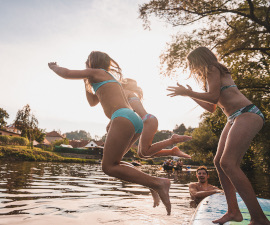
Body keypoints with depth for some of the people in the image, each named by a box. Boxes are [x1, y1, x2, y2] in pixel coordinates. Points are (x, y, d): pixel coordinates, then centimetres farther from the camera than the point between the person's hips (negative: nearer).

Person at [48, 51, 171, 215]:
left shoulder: (96, 72, 11)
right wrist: (87, 82, 43)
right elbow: (93, 102, 45)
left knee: (109, 167, -8)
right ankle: (152, 183, 3)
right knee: (112, 162, 16)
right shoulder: (110, 79, 35)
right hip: (136, 121, 9)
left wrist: (54, 67, 31)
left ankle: (158, 183, -17)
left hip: (124, 118, -9)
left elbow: (66, 73, 9)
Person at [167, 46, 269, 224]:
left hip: (247, 114, -10)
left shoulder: (212, 69, 0)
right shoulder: (212, 76, 27)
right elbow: (211, 108, 27)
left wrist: (187, 92, -3)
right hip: (235, 119, 10)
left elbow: (213, 97, -13)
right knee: (219, 161, 5)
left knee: (228, 163, -20)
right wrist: (191, 94, 29)